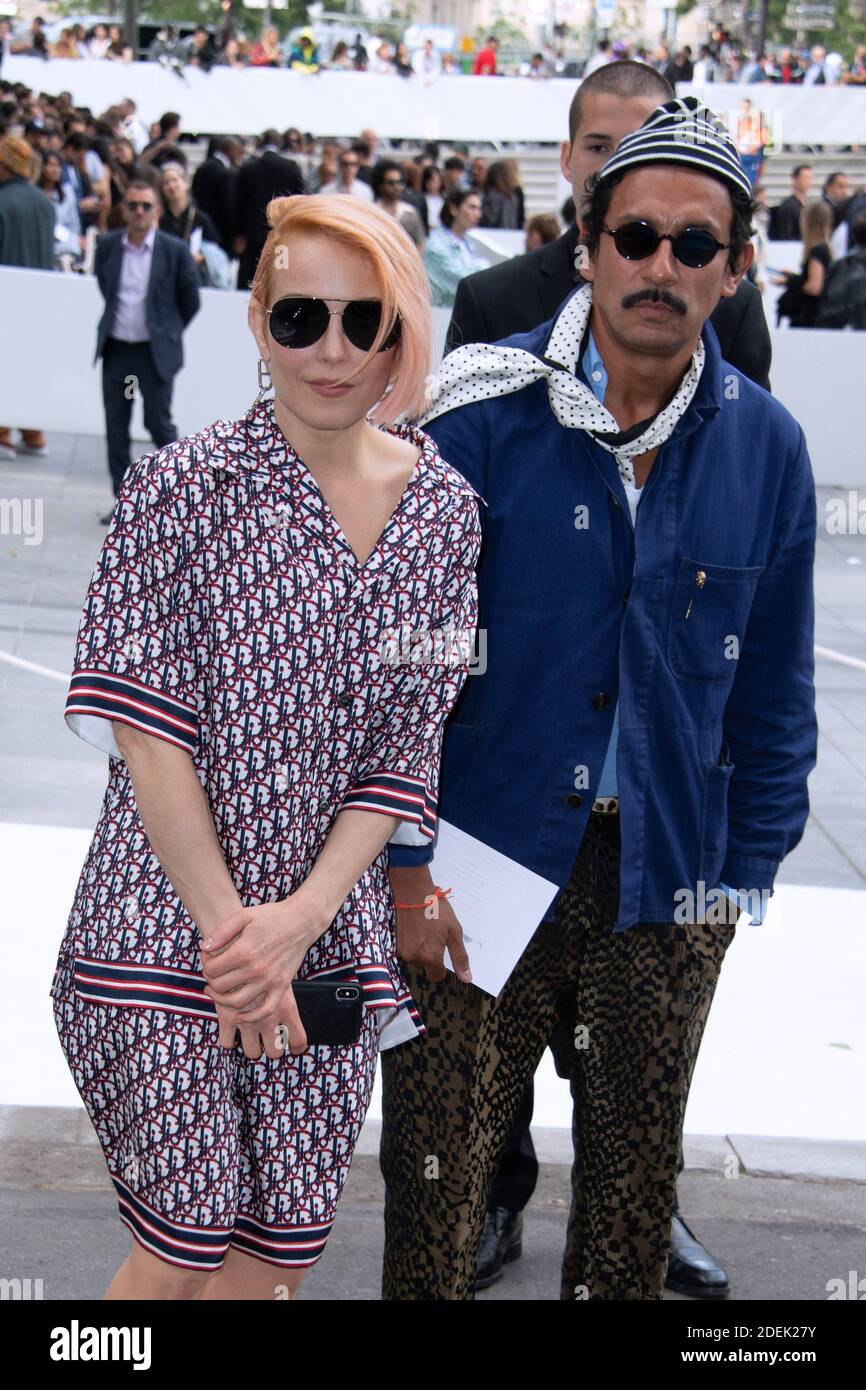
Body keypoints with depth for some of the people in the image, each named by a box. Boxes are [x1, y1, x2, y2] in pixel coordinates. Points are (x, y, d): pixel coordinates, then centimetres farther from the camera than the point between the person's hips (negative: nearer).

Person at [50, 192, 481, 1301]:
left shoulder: (445, 511, 3)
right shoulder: (183, 486, -8)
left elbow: (408, 749, 2)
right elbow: (145, 728, -9)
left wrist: (300, 918, -9)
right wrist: (226, 923, -12)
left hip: (330, 938, 4)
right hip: (167, 924, -3)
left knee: (283, 1251, 8)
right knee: (185, 1247, -3)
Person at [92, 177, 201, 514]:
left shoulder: (175, 250, -8)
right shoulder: (107, 245, 1)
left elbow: (190, 302, 2)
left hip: (155, 353, -4)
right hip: (115, 349, 4)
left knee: (159, 423, 0)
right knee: (116, 426, 5)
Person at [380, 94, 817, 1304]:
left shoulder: (765, 446, 1)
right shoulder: (487, 411, -9)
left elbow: (774, 692, 9)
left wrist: (747, 874, 7)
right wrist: (403, 859, -9)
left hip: (665, 883, 3)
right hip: (480, 857, -3)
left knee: (635, 1184, 15)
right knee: (438, 1178, 5)